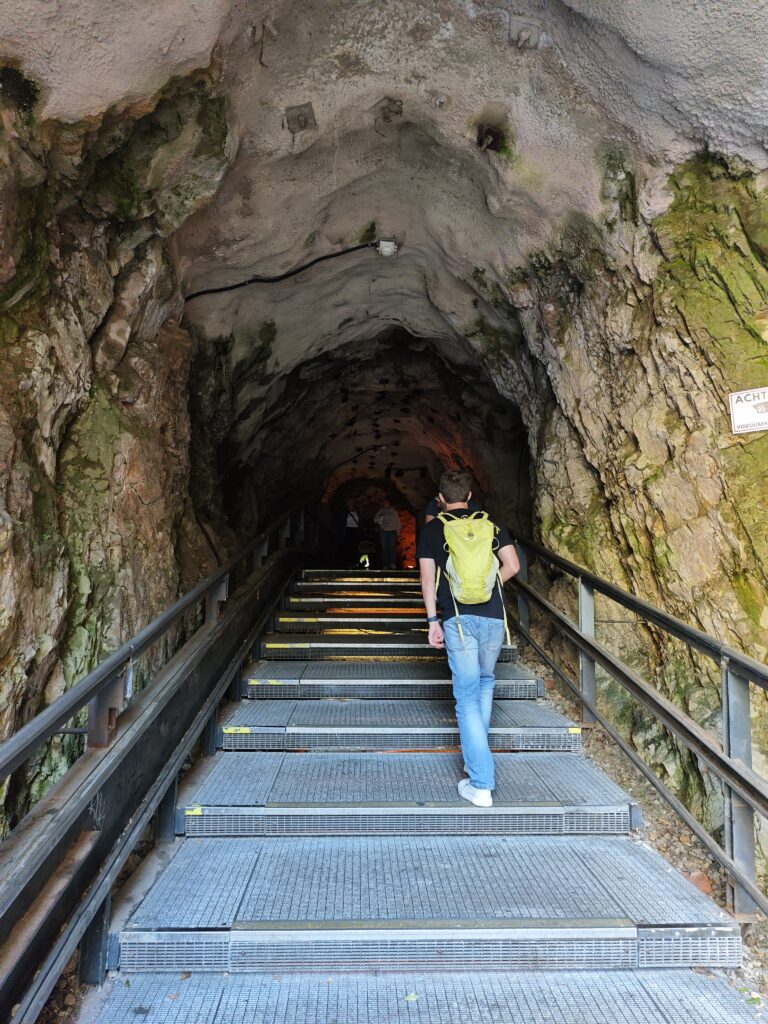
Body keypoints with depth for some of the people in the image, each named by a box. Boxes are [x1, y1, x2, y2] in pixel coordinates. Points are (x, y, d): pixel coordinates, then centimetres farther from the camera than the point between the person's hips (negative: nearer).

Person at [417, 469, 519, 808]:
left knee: (467, 697, 0)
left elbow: (427, 577, 0)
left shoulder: (432, 529, 5)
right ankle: (476, 759, 33)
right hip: (494, 617, 3)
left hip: (458, 619, -3)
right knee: (485, 682, 24)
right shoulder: (491, 525, 10)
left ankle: (481, 784, -2)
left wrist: (433, 620, 3)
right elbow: (512, 566, 3)